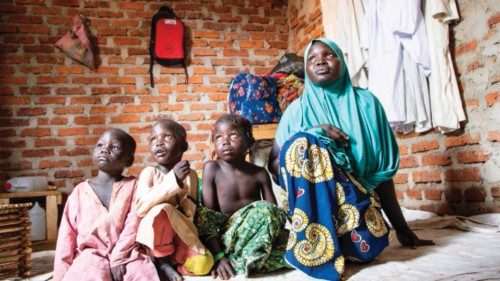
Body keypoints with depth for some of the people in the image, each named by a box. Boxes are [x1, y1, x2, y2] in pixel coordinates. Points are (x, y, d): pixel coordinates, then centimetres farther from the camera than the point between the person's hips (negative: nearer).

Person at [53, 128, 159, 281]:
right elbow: (67, 235, 5)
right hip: (90, 255, 1)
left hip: (127, 254, 0)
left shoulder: (133, 186, 2)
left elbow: (132, 226, -7)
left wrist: (118, 259, -16)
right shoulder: (80, 191, 7)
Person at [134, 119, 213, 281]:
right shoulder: (149, 172, -5)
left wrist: (187, 206, -19)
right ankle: (162, 261, -10)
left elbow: (191, 214, 4)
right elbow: (140, 209, -22)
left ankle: (166, 259, 1)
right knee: (161, 211, -33)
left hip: (181, 235, 2)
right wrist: (173, 180, -29)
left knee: (203, 264, -25)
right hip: (153, 236, -2)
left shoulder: (190, 175, 2)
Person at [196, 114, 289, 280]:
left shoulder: (260, 173, 1)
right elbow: (207, 213, -13)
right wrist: (218, 255, -24)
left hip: (257, 234, 2)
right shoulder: (211, 168, -5)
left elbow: (274, 212, 0)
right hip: (223, 236, -2)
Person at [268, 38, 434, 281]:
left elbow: (382, 170, 5)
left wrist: (402, 228, 6)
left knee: (369, 246, -31)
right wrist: (313, 134, -16)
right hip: (311, 200, 0)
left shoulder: (366, 102, 5)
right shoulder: (298, 109, 5)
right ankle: (310, 240, -19)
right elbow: (274, 167, 0)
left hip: (355, 198, 1)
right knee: (302, 143, -28)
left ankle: (325, 239, 1)